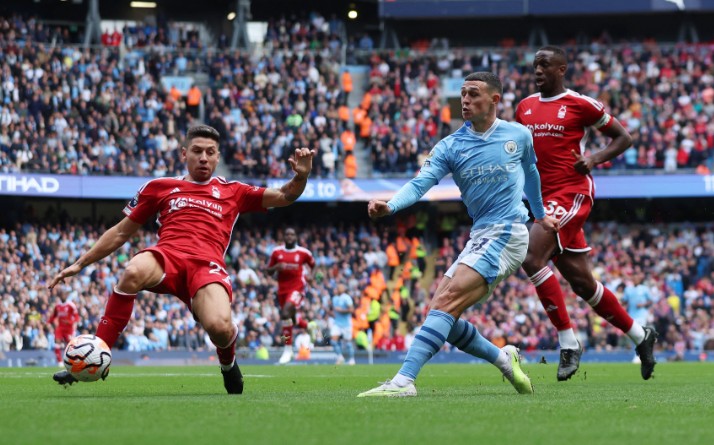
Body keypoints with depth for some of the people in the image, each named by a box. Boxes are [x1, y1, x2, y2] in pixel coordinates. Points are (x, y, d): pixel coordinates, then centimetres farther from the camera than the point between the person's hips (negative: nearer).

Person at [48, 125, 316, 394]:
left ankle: (228, 362, 9)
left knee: (219, 328, -32)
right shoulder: (159, 188, 23)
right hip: (167, 257, 0)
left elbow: (284, 197, 23)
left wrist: (301, 176, 0)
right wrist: (79, 264, 23)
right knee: (133, 273, -39)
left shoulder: (232, 192, 25)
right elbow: (121, 233, 27)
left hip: (207, 266, 0)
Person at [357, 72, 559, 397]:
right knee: (440, 315, -3)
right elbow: (420, 183, -8)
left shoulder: (518, 136, 3)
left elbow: (530, 173, 23)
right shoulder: (450, 146, 5)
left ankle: (404, 380, -31)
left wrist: (540, 215, 36)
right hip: (478, 237, 6)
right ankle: (503, 358, 20)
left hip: (507, 234, -6)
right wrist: (390, 206, -28)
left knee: (446, 302, -22)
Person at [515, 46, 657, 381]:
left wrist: (596, 159, -12)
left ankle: (568, 343, -16)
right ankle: (639, 335, 26)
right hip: (545, 198, 7)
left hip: (572, 192, -7)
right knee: (581, 281, 9)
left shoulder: (580, 104, -4)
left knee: (532, 258, -23)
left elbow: (623, 137, 4)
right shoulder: (525, 108, 14)